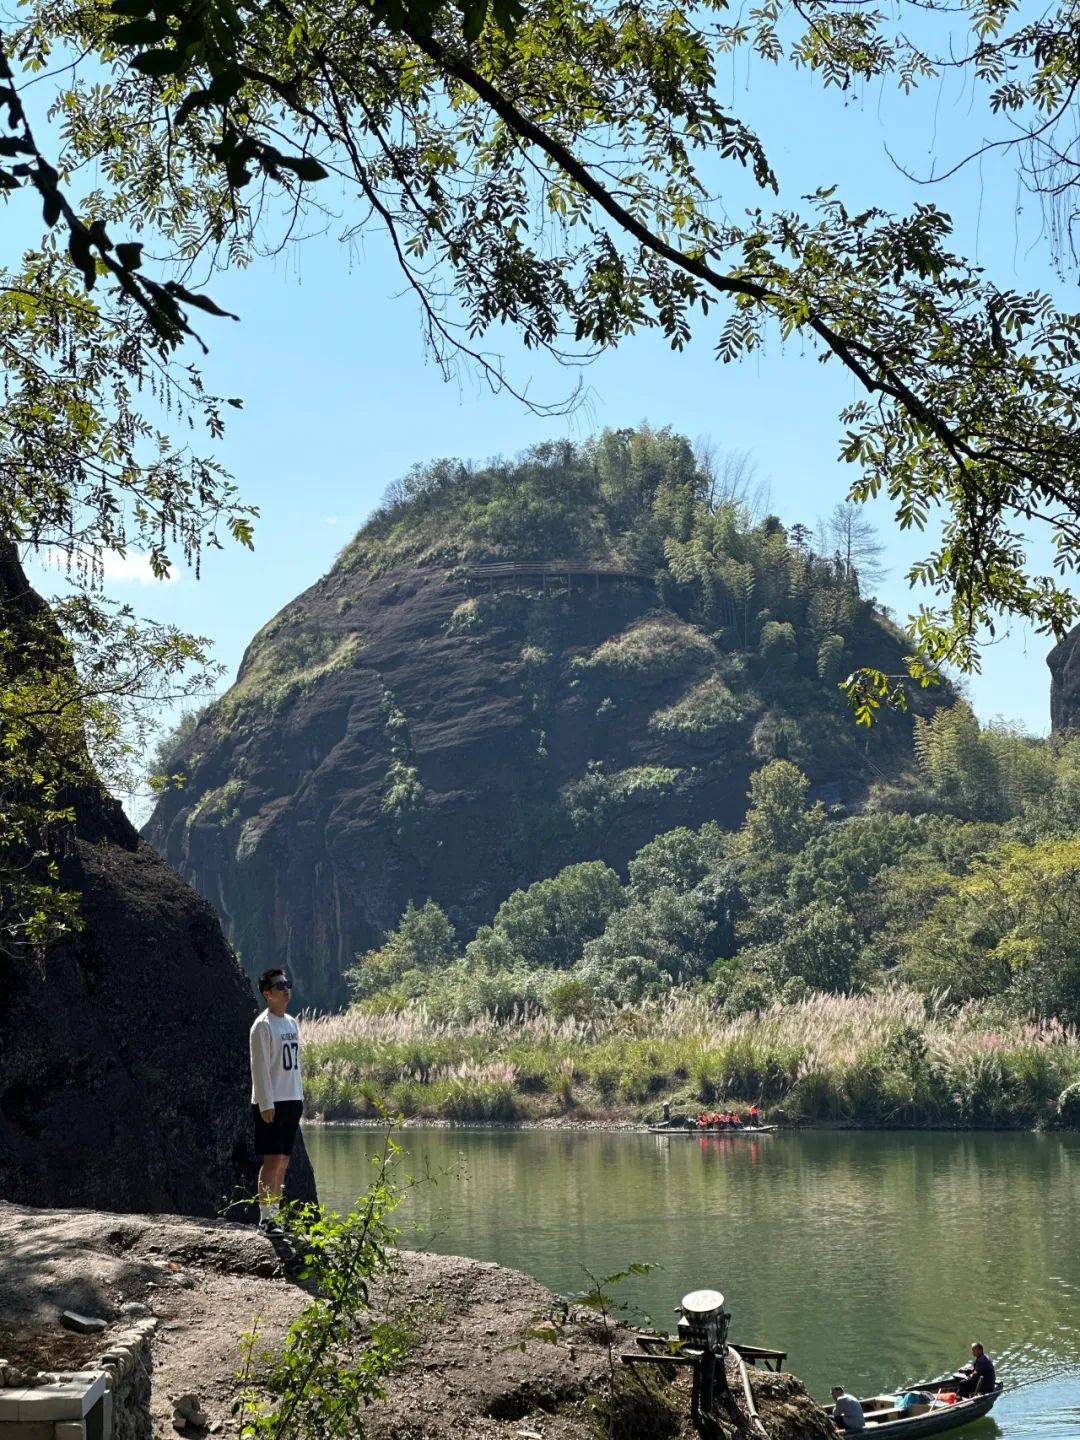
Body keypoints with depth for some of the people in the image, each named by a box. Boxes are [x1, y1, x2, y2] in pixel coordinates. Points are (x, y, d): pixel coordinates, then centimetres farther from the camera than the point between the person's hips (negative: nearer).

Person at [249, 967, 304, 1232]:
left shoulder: (292, 1024, 16)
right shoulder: (263, 1025, -9)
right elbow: (259, 1067, -13)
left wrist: (299, 1099, 16)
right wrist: (266, 1104, -17)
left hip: (291, 1101, 8)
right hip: (270, 1103, -8)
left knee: (283, 1160, 8)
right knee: (272, 1159, -9)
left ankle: (274, 1213, 13)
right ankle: (265, 1217, -6)